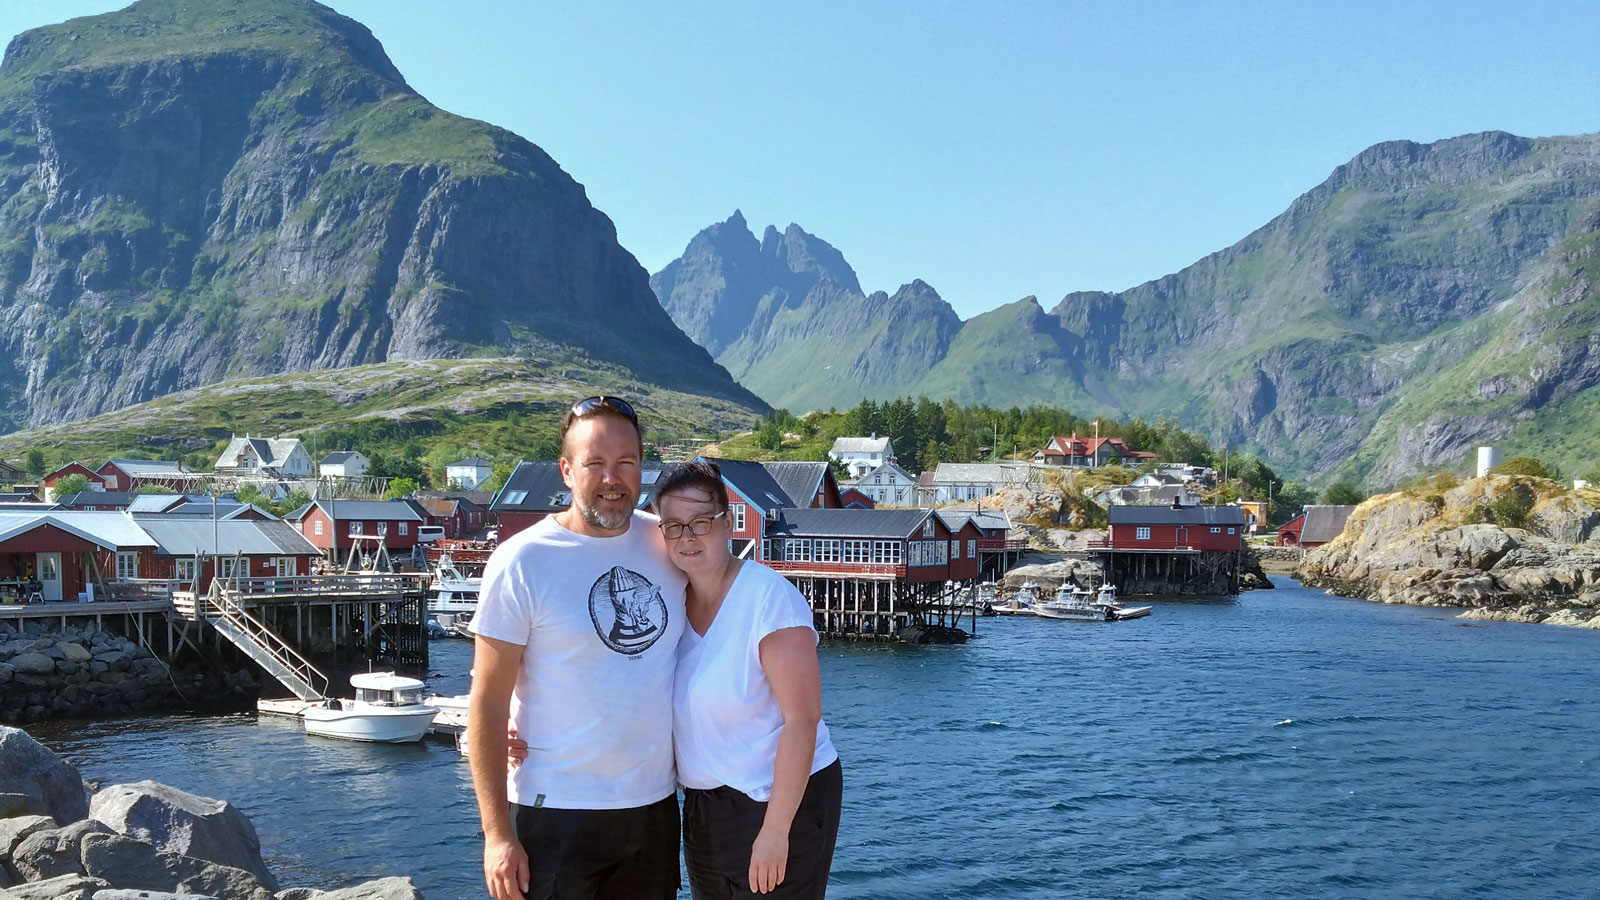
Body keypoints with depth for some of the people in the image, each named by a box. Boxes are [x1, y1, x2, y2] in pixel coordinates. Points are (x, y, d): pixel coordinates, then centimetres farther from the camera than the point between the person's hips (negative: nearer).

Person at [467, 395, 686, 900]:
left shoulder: (665, 542, 3)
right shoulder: (521, 562, -10)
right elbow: (486, 706, -10)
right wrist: (497, 833, -13)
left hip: (655, 808, 5)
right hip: (556, 815, -4)